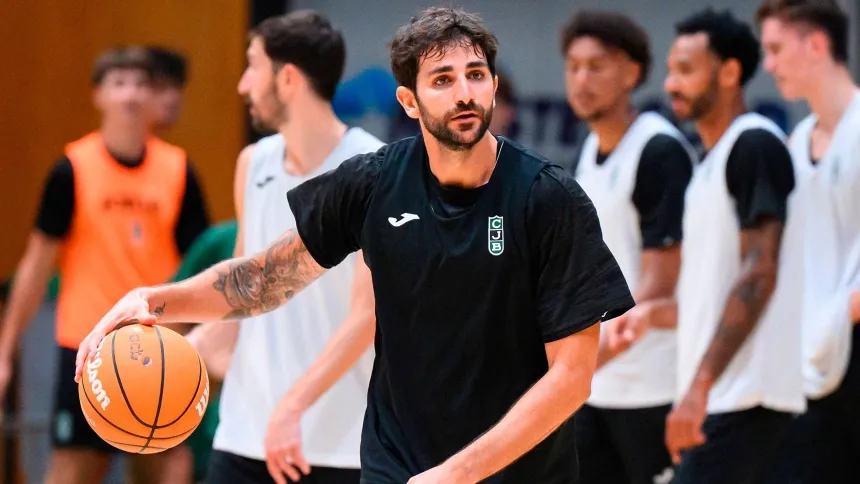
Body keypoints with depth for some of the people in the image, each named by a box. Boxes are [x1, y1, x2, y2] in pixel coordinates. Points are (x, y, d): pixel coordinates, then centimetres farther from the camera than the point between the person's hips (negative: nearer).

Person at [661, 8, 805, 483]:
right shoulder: (710, 162, 19)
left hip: (743, 398, -10)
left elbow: (758, 276, -19)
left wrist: (699, 386, -24)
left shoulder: (754, 145, -10)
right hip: (718, 395, 10)